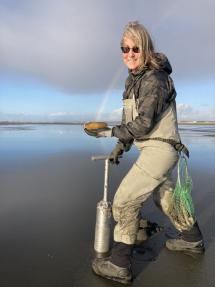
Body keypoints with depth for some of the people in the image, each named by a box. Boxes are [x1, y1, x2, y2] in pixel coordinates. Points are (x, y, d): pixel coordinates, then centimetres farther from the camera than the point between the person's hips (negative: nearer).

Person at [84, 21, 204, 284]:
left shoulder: (154, 79, -18)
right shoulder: (133, 80, 11)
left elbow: (144, 123, -23)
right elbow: (132, 120, 16)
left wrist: (111, 132, -15)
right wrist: (121, 146, 11)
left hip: (160, 148, -10)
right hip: (152, 148, 10)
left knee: (125, 199, -10)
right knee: (164, 197, 24)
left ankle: (119, 265, 4)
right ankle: (192, 240, 46)